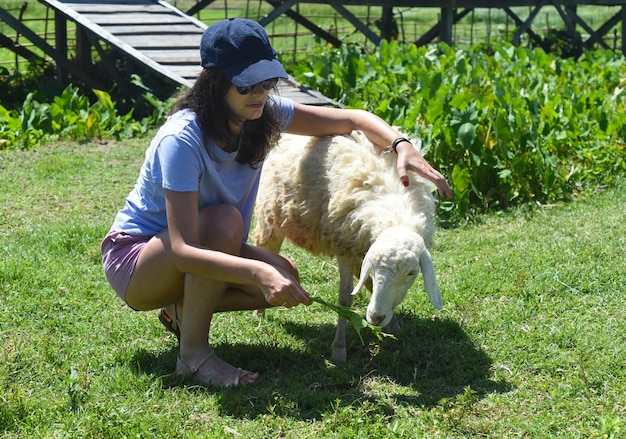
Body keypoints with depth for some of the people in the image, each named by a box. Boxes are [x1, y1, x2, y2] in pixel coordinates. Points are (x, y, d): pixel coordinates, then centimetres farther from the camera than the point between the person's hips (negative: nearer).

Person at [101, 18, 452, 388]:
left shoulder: (264, 114, -10)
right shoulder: (182, 141, -31)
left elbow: (352, 119, -3)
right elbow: (183, 251, -38)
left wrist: (402, 145, -22)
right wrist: (259, 272, -51)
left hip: (200, 250, 7)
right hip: (133, 259, -7)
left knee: (284, 280, -16)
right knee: (224, 220, -35)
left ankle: (183, 309, 9)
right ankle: (193, 352, -20)